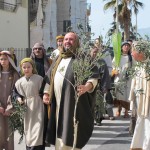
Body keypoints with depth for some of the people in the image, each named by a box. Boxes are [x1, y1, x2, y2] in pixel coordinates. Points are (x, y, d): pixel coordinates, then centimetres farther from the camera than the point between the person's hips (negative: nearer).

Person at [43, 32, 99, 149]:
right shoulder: (58, 59, 19)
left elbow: (94, 75, -14)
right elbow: (50, 77, 25)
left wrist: (88, 86, -34)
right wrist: (46, 93, 15)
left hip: (73, 102, -7)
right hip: (58, 103, 7)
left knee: (69, 135, -8)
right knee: (60, 133, 12)